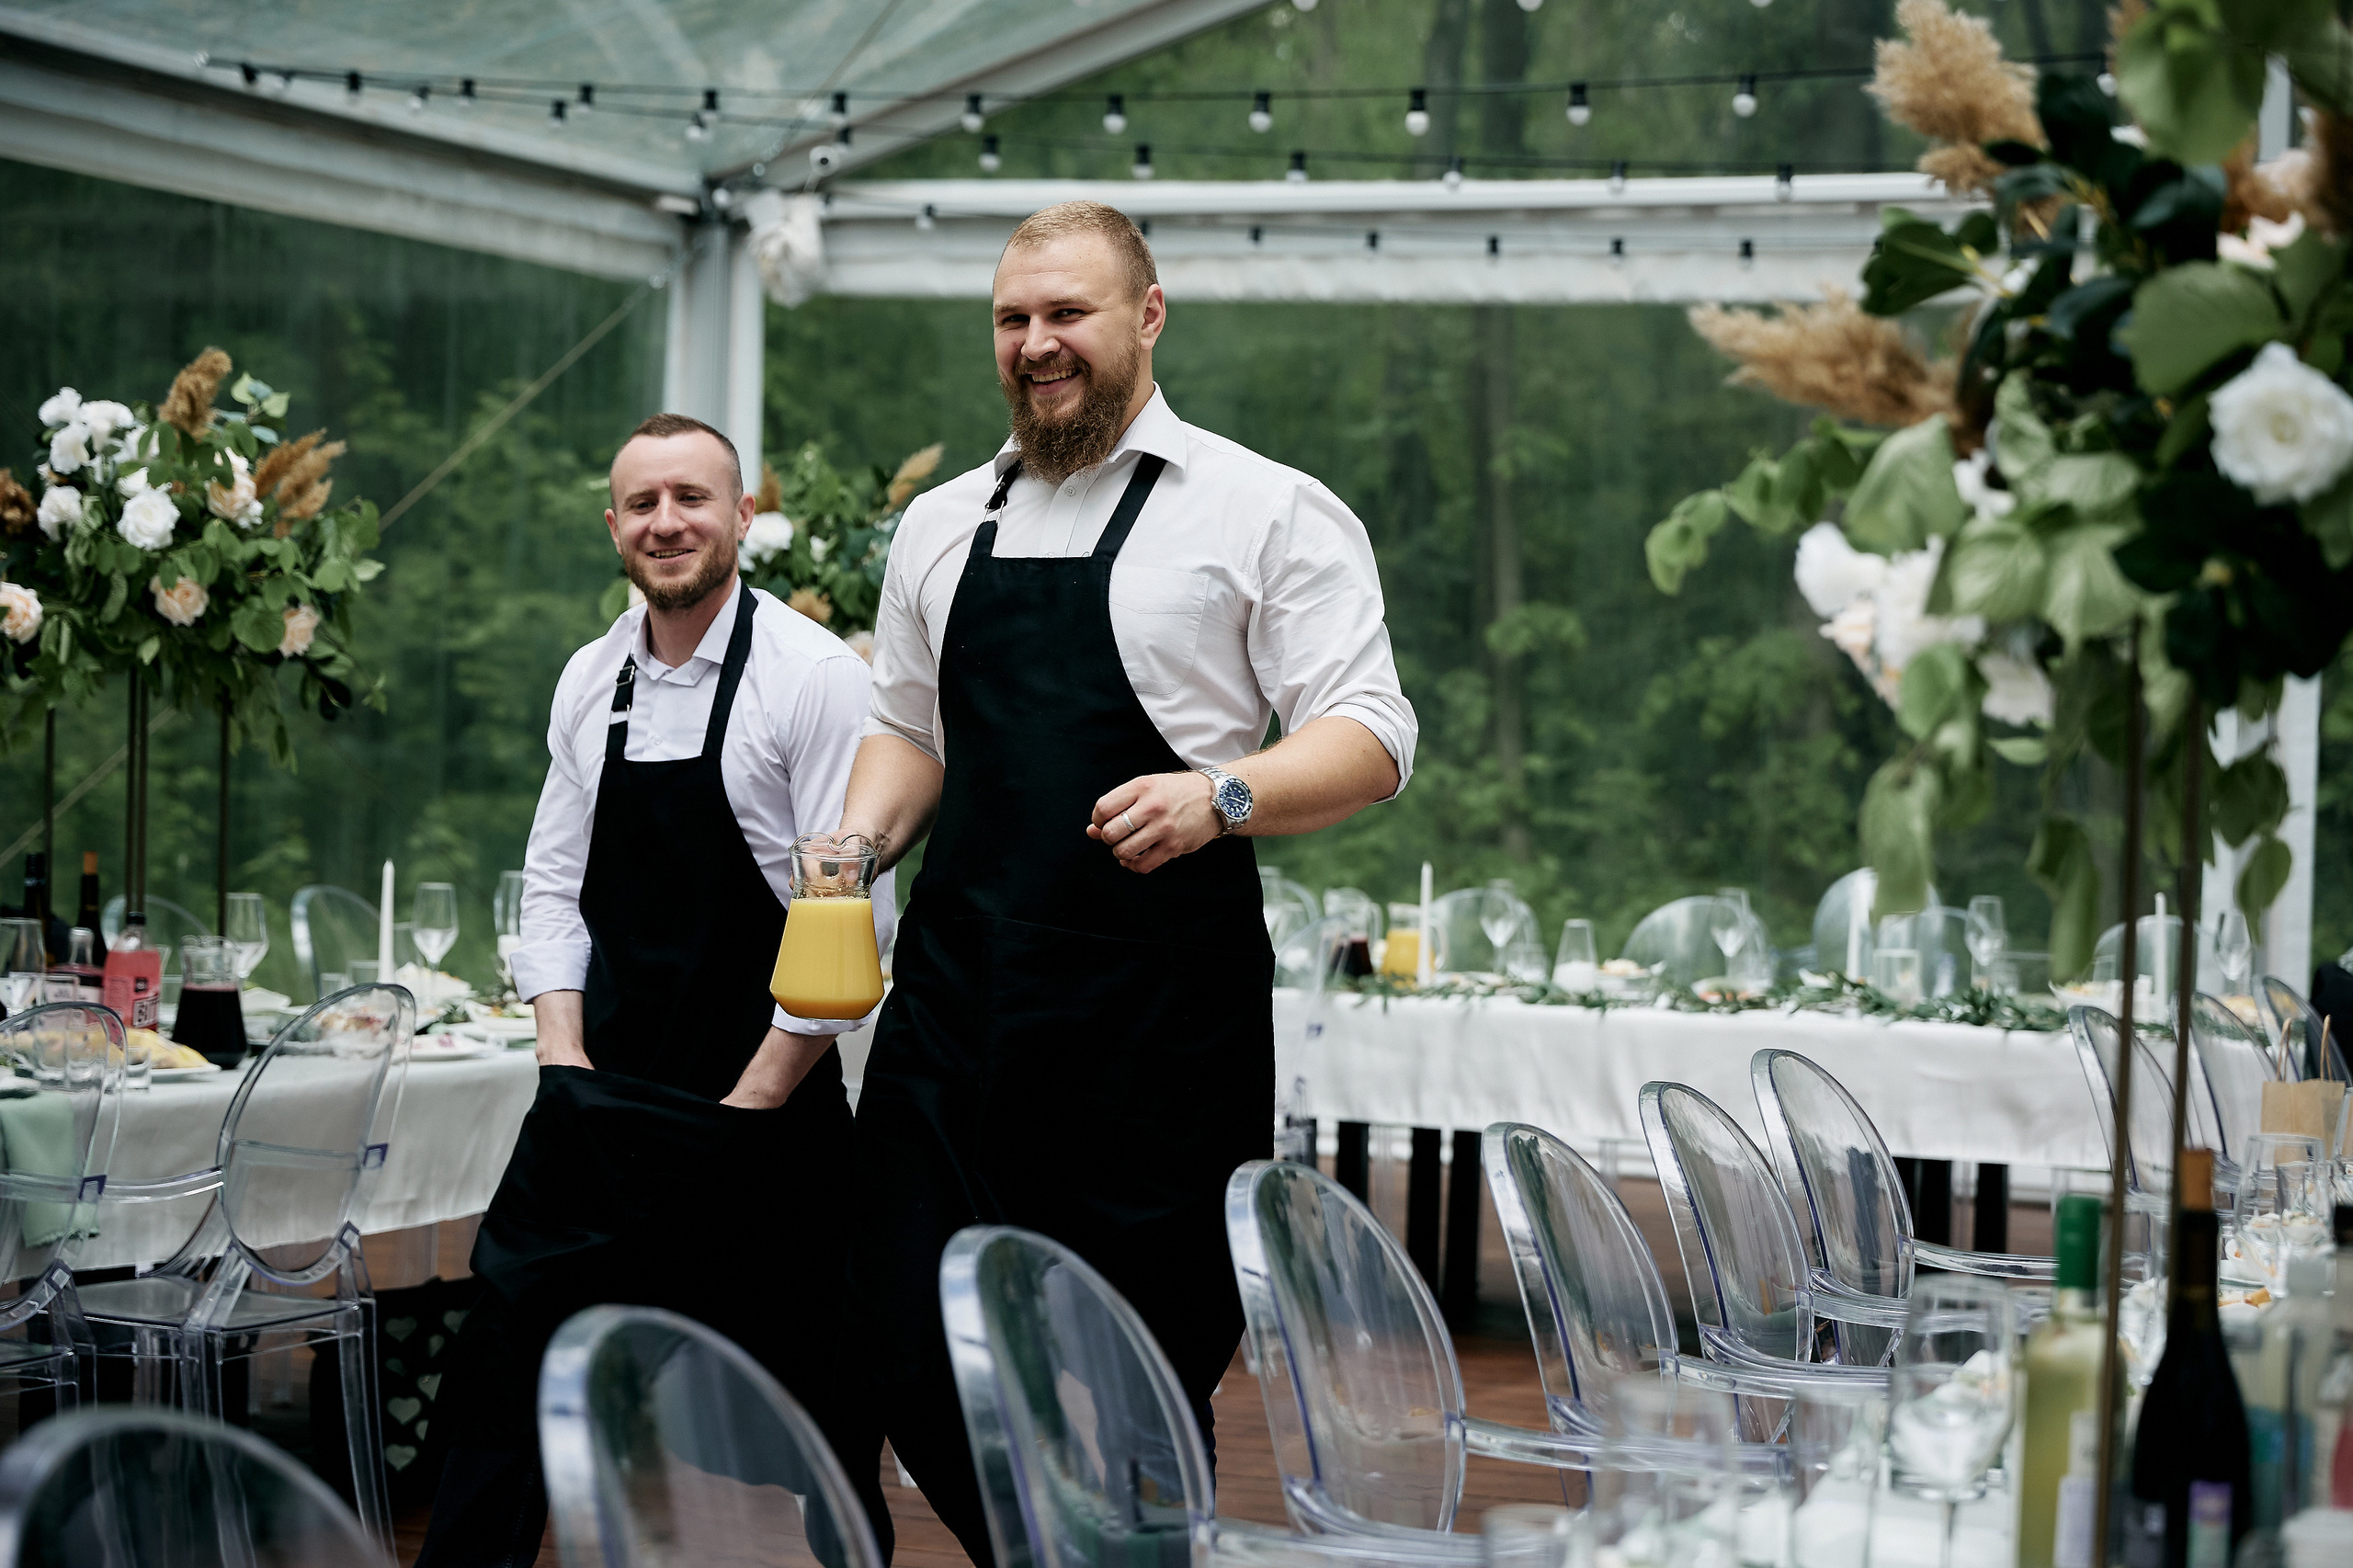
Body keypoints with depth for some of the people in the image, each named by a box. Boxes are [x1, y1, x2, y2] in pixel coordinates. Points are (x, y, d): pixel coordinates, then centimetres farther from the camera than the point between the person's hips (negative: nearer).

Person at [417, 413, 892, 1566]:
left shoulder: (814, 677, -11)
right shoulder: (589, 682, 8)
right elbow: (554, 883, 14)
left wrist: (748, 1106, -13)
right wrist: (566, 1060, 0)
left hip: (765, 1112, -5)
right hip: (605, 1106, 5)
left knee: (800, 1407, 3)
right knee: (512, 1343, 3)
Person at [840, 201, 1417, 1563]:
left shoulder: (1264, 512, 0)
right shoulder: (944, 527, 17)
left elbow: (1369, 743, -5)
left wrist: (1224, 796, -23)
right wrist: (859, 837, 6)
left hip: (1159, 1019, -4)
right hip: (953, 994, 5)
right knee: (911, 1356, 1)